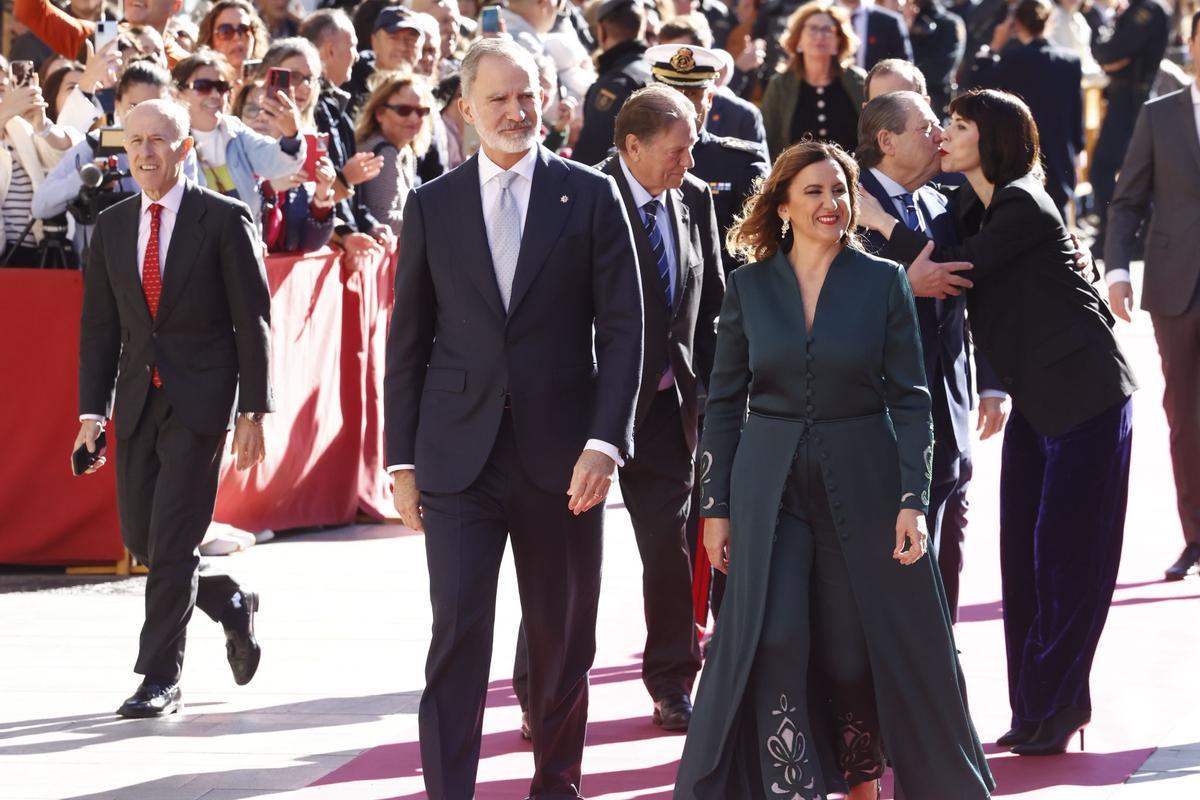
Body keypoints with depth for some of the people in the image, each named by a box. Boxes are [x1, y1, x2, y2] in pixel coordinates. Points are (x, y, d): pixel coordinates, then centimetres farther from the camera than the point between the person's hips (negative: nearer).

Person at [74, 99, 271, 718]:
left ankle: (161, 678, -3)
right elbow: (99, 325, 11)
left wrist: (253, 412, -8)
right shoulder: (112, 227, 9)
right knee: (140, 539, 6)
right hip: (137, 400, 5)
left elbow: (253, 322, -4)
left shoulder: (224, 221, -4)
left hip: (200, 400, -5)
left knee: (172, 542, -9)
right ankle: (231, 604, 32)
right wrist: (92, 410, 3)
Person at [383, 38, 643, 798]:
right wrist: (402, 458, 4)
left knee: (565, 641, 9)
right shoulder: (432, 205, 6)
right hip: (459, 457, 0)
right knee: (458, 634, -9)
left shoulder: (590, 195, 2)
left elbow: (622, 327, -1)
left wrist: (606, 440, -11)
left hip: (560, 454, 0)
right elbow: (409, 340, 8)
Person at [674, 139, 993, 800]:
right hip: (770, 487, 1)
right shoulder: (749, 285, 3)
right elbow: (724, 402, 6)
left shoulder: (884, 282, 0)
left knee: (856, 651, 2)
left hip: (862, 486, -1)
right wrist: (715, 507, 2)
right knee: (773, 643, -12)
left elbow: (909, 398, -1)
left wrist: (913, 500, -9)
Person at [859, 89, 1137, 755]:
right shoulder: (978, 207, 12)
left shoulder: (1022, 207, -15)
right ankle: (1038, 713, 13)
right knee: (1023, 550, 8)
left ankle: (1048, 711, 0)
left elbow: (956, 269, -22)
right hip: (1036, 400, 9)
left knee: (1065, 551, -5)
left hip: (1083, 395, -9)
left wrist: (883, 224, -12)